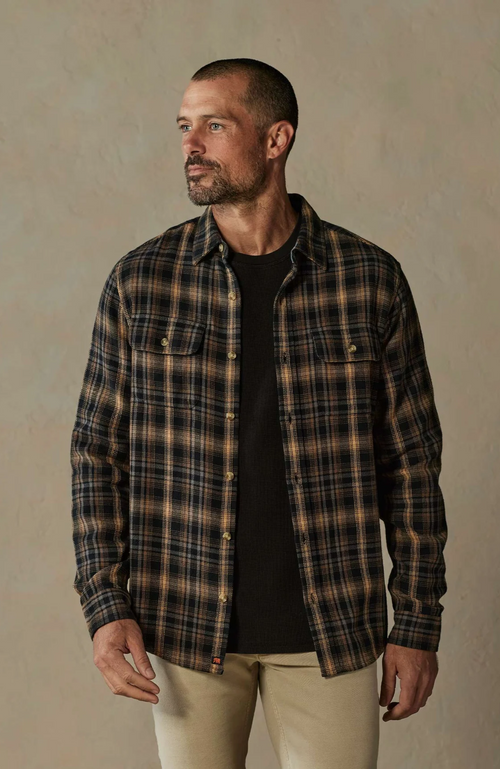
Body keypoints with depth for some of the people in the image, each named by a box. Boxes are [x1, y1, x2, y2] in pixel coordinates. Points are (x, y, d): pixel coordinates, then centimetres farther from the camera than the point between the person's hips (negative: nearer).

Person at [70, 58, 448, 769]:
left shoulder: (370, 280, -3)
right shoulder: (140, 282, -1)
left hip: (330, 628, 0)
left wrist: (418, 625, 0)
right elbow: (98, 450, 3)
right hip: (185, 625, 1)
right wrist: (105, 606, -7)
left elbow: (410, 461, 1)